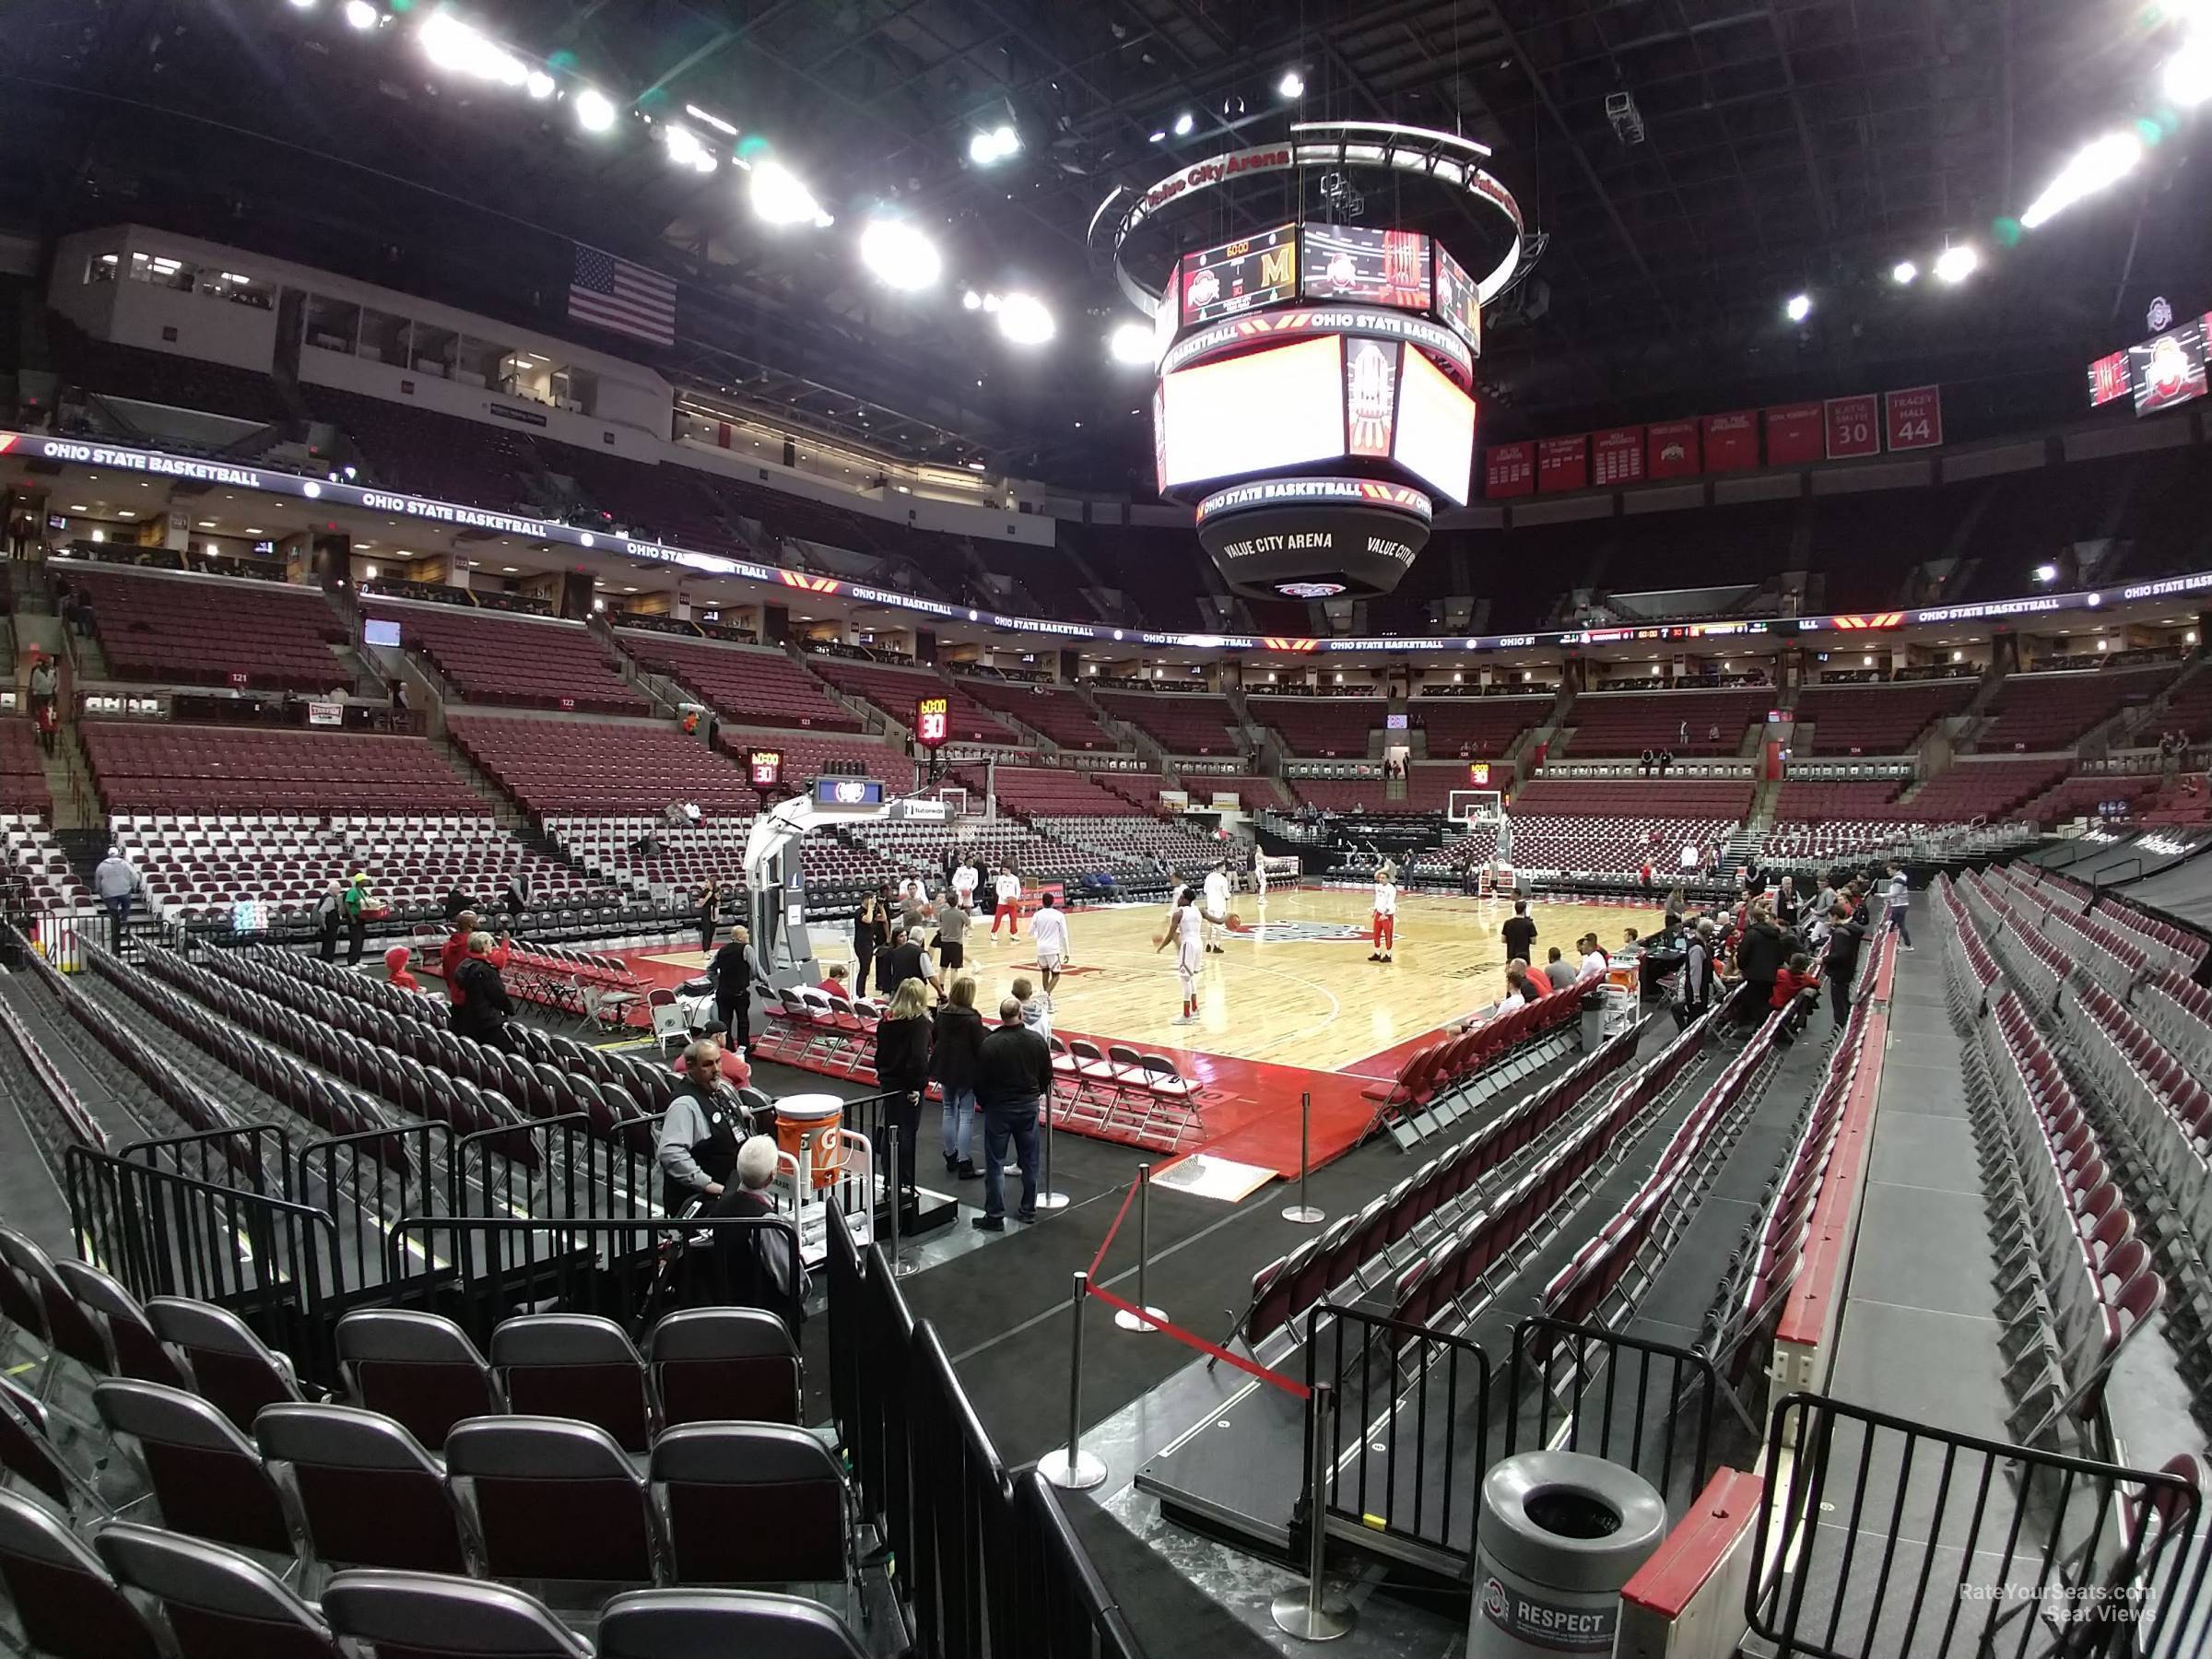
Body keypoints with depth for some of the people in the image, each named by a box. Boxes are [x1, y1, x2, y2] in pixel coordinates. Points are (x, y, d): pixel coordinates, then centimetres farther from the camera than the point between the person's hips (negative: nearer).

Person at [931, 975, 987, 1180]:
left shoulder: (942, 1013, -1)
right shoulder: (973, 1019, -19)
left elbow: (934, 1040, 10)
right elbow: (979, 1048, -16)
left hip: (945, 1068, 6)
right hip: (966, 1072, -6)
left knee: (949, 1111, 17)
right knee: (966, 1115, 0)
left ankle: (950, 1156, 26)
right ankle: (964, 1163, 1)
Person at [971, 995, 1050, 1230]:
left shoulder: (990, 1044, -18)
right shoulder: (1037, 1041, -7)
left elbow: (980, 1080, -12)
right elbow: (1047, 1075, 3)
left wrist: (983, 1103, 7)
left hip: (999, 1107, -3)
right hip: (1029, 1106, 4)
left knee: (995, 1163, 6)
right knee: (1029, 1160, 16)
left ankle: (995, 1217, 10)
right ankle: (1028, 1210, 26)